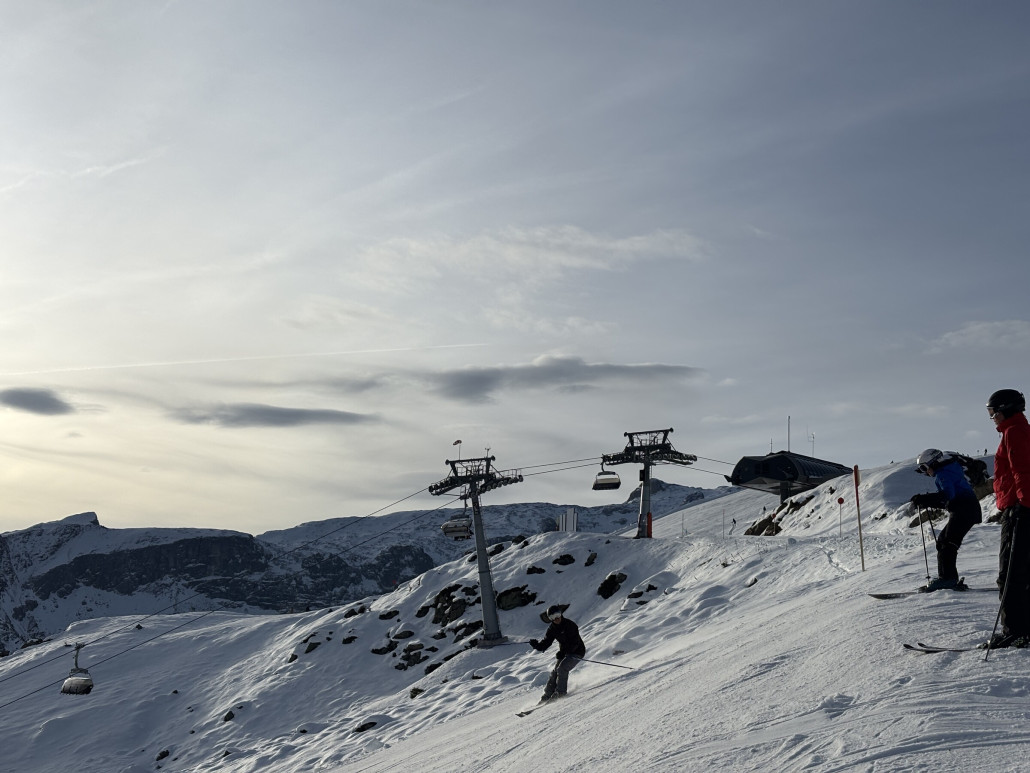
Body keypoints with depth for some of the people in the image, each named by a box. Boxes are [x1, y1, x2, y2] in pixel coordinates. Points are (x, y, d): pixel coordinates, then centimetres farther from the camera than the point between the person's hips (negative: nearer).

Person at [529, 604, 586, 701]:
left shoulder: (570, 625, -22)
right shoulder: (552, 628, -1)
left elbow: (574, 643, -25)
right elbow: (546, 642, -2)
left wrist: (563, 652, -33)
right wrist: (537, 645, -22)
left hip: (577, 652, -7)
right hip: (565, 652, 7)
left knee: (562, 669, -21)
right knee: (555, 671, -1)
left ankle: (561, 692, -11)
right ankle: (548, 694, 6)